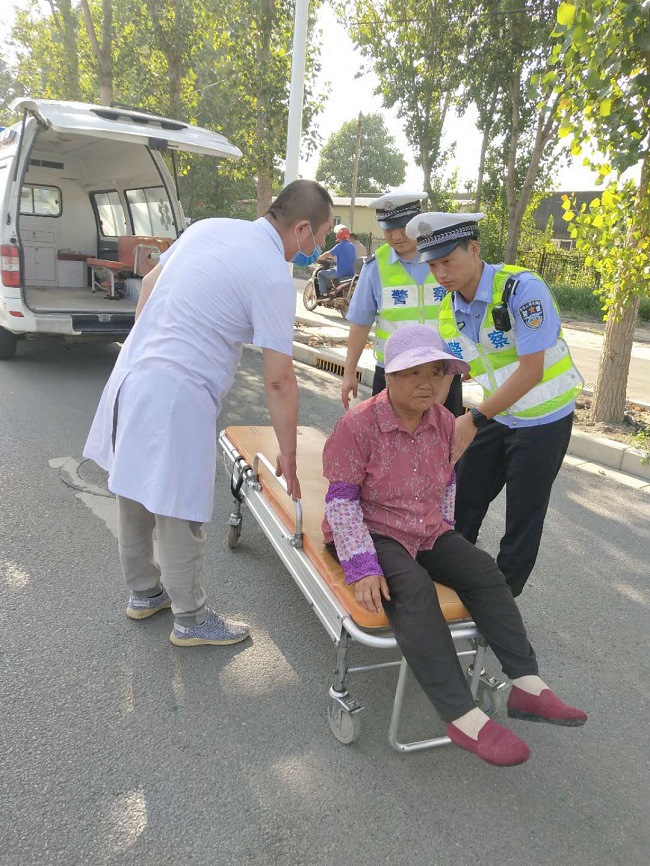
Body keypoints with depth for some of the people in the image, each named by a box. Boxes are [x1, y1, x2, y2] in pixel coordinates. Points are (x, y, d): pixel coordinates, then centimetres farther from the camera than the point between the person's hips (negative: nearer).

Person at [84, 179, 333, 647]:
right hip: (176, 397, -9)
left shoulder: (208, 227, 10)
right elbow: (279, 380, -12)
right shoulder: (274, 277, -13)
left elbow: (151, 281, 20)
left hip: (131, 375, 9)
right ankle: (191, 618, 26)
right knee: (180, 514, 6)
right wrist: (288, 455, -2)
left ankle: (144, 592, 42)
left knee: (136, 496, 21)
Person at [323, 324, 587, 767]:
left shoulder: (444, 422, 1)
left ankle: (527, 685, -3)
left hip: (427, 531, 7)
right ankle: (464, 717, -31)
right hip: (373, 532, -7)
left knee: (486, 573, -10)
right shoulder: (357, 425, -19)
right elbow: (341, 500, -19)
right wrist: (363, 566, -26)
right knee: (414, 590, -32)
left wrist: (444, 526, 9)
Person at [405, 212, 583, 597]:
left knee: (523, 517, 6)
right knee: (467, 501, 14)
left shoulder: (522, 289, -25)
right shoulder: (449, 311, -4)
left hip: (543, 420, -6)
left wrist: (474, 419, -29)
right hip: (496, 417, 6)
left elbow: (531, 370, -29)